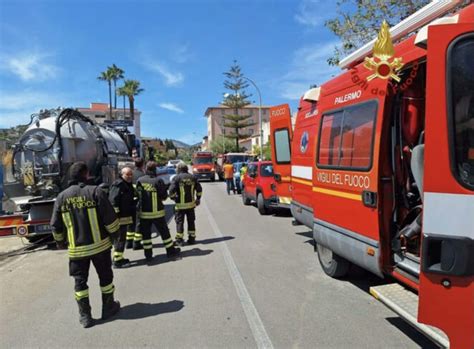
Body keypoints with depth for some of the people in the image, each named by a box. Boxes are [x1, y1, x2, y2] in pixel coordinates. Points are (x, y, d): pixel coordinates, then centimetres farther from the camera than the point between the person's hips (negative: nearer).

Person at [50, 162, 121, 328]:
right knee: (105, 276, 15)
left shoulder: (62, 197, 0)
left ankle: (84, 315, 18)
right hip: (99, 244, -2)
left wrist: (60, 242, 21)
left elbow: (56, 226, 4)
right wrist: (114, 233, 5)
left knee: (80, 281, 14)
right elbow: (110, 218, -13)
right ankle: (108, 307, 27)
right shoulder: (95, 191, -11)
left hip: (76, 249, 2)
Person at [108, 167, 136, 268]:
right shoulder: (118, 185, -16)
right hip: (120, 218, -10)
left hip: (127, 216, 10)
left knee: (120, 238, 18)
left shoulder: (129, 185, 15)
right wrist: (116, 216, -24)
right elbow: (113, 201, -22)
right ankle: (117, 261, 5)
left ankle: (119, 258, 29)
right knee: (120, 238, -3)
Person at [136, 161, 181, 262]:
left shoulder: (139, 181, -4)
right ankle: (170, 251, 20)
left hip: (143, 213, 3)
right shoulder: (158, 181, -14)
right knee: (164, 232, 10)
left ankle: (148, 255, 16)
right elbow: (164, 196, -8)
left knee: (146, 234, 12)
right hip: (157, 212, -2)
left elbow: (138, 194, 6)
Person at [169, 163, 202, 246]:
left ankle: (179, 240, 6)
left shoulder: (177, 178, -8)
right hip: (191, 204, 4)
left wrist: (173, 197, 1)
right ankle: (192, 238, 18)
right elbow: (199, 189, 6)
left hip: (180, 204, -4)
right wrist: (198, 198, 15)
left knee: (180, 221, 5)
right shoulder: (192, 177, 5)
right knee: (191, 221, 13)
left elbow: (172, 190, -17)